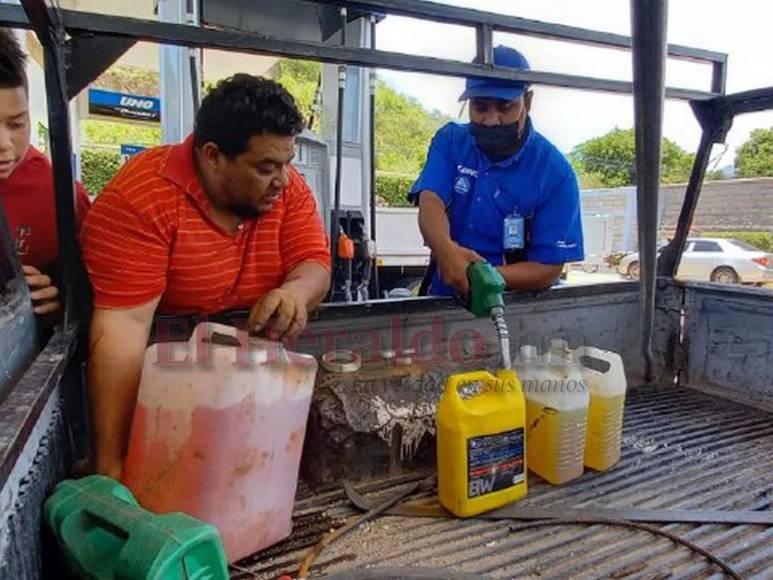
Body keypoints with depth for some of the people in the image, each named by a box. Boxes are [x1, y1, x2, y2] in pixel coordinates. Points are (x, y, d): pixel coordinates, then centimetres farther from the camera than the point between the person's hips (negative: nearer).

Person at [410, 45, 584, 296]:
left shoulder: (555, 172, -7)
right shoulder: (450, 140, 2)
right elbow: (430, 202, -14)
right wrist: (446, 250, -35)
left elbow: (548, 269, -10)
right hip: (444, 298, 1)